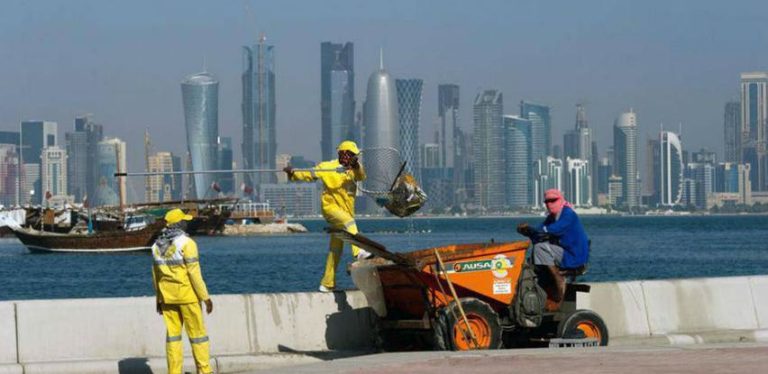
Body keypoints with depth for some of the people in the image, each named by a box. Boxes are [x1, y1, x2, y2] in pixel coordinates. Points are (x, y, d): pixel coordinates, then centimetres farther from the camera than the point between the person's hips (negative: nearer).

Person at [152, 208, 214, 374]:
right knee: (197, 333, 3)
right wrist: (206, 297, -12)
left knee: (172, 334, 9)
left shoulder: (158, 245, 4)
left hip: (168, 296, 5)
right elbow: (194, 273, -17)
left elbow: (156, 274, 9)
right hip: (187, 295, -5)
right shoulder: (186, 243, -15)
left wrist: (159, 299, 17)